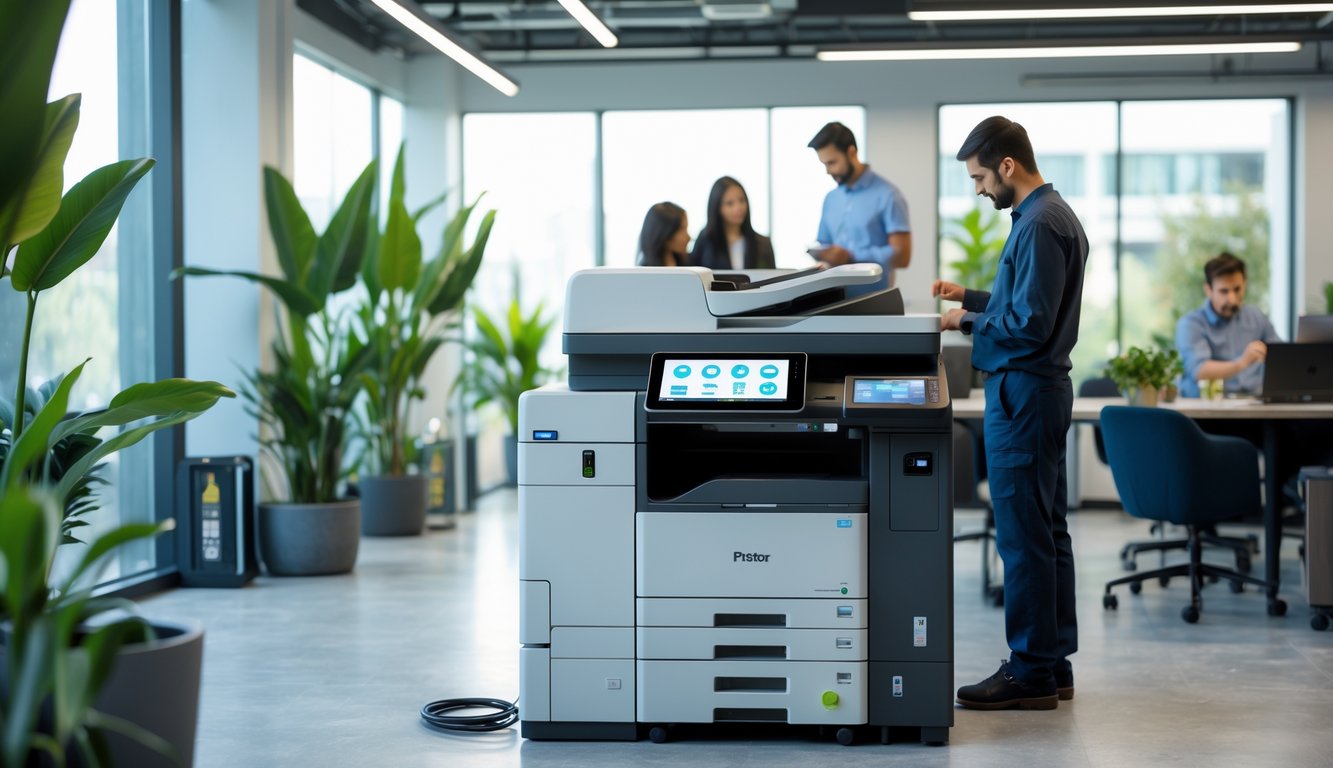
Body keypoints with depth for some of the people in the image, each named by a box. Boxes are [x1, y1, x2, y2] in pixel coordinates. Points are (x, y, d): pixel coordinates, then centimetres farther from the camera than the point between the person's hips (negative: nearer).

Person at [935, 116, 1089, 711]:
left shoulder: (1039, 226, -18)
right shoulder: (1054, 215, 15)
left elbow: (1029, 323, -21)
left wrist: (967, 322, -9)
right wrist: (970, 296, 15)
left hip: (1022, 393, -11)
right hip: (1039, 389, 11)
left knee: (1023, 536, -6)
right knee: (1047, 531, 13)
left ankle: (1030, 674, 0)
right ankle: (1053, 662, 21)